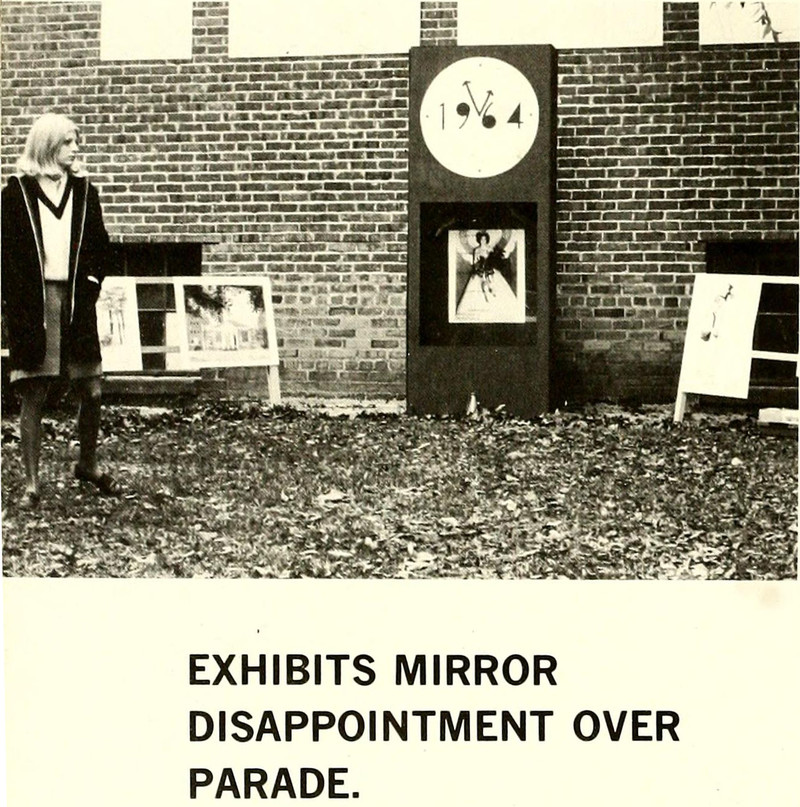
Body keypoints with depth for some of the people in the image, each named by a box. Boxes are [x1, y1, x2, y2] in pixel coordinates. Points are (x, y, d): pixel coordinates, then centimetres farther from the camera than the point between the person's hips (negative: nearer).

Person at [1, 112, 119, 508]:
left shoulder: (84, 190, 10)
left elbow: (100, 244, 14)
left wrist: (91, 282, 0)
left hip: (76, 301, 3)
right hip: (32, 304, -3)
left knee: (91, 391, 4)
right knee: (33, 396, 0)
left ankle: (88, 464, 26)